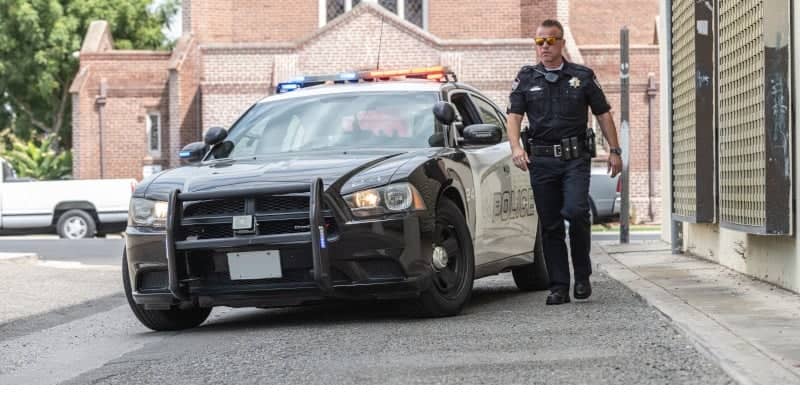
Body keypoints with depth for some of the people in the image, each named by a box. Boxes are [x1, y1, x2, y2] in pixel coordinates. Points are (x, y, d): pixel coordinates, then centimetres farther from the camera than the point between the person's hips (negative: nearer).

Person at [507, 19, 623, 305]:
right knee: (550, 225, 2)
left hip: (576, 158, -2)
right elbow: (514, 116, 2)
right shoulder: (526, 79, 10)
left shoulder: (582, 77, 8)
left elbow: (603, 114, 12)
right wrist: (516, 147, -16)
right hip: (542, 160, 2)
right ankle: (559, 287, 8)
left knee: (576, 211, -20)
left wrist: (614, 150, 5)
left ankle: (582, 274, -2)